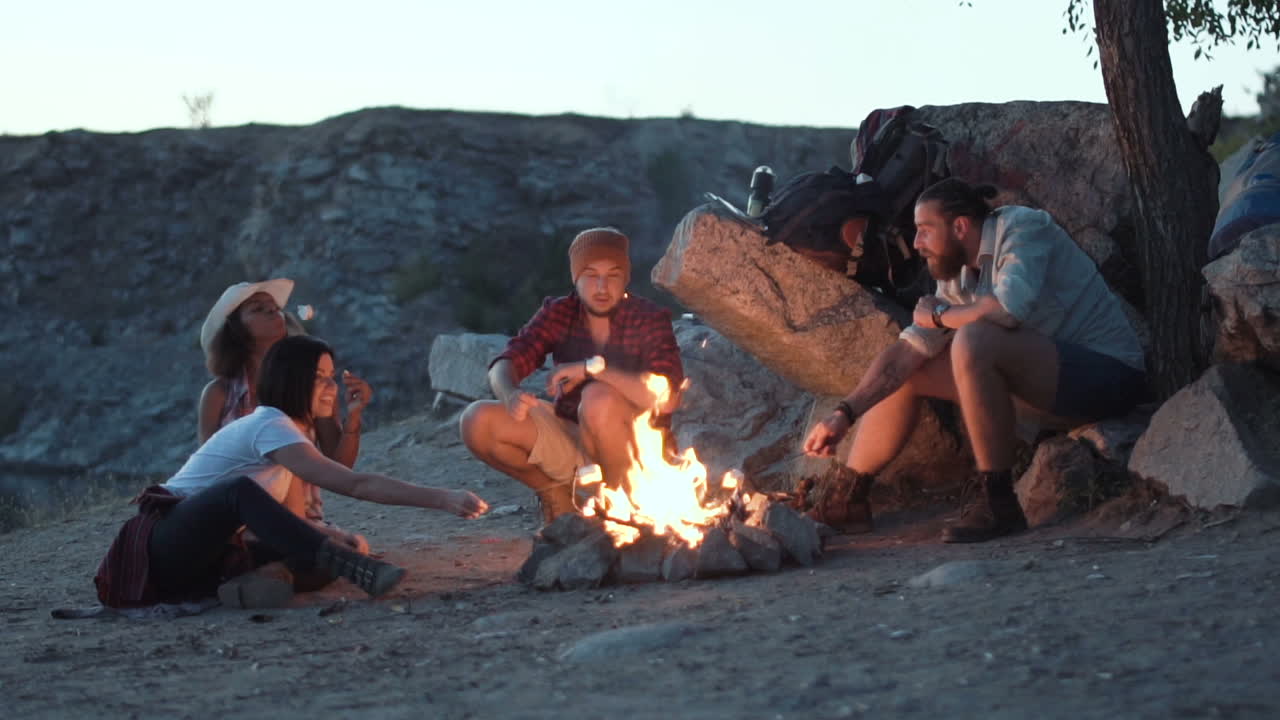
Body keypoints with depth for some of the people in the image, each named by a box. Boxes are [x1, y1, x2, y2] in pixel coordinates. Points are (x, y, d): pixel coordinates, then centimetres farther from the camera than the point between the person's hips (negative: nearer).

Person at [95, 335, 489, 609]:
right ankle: (352, 569, -51)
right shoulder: (270, 427, -17)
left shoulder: (285, 429, 14)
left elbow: (270, 512, 9)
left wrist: (325, 536, -8)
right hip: (166, 547, -9)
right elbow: (356, 484, -27)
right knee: (242, 489, -37)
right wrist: (441, 498, -32)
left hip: (201, 560, 9)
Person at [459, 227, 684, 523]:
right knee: (478, 421, -16)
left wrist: (592, 367, -30)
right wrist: (510, 394, -33)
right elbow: (503, 366, -8)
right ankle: (555, 491, 6)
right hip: (568, 439, 4)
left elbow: (667, 397, -28)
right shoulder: (558, 314, 0)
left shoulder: (650, 319, -13)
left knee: (599, 398, -36)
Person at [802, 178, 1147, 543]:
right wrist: (844, 414, -5)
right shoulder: (957, 276, 6)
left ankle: (997, 502, -24)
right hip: (1047, 385, 9)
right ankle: (845, 498, 18)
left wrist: (938, 315, -15)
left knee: (973, 342, -33)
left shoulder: (1023, 227, -17)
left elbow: (1008, 309, -35)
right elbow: (907, 350, 5)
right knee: (906, 369, 8)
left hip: (1107, 374, -9)